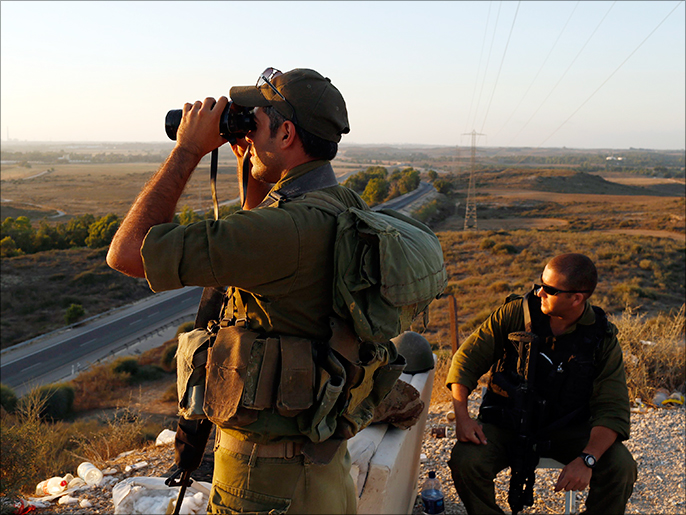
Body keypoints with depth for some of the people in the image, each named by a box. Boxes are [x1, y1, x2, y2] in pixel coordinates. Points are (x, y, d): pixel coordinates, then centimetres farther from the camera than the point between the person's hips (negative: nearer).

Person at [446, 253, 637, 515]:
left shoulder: (603, 339, -9)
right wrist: (462, 416, -18)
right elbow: (467, 359, -5)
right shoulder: (515, 313, -10)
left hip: (567, 429, 0)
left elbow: (612, 409, -13)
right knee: (465, 461, -27)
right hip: (506, 423, 0)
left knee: (621, 467, -24)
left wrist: (587, 459, -30)